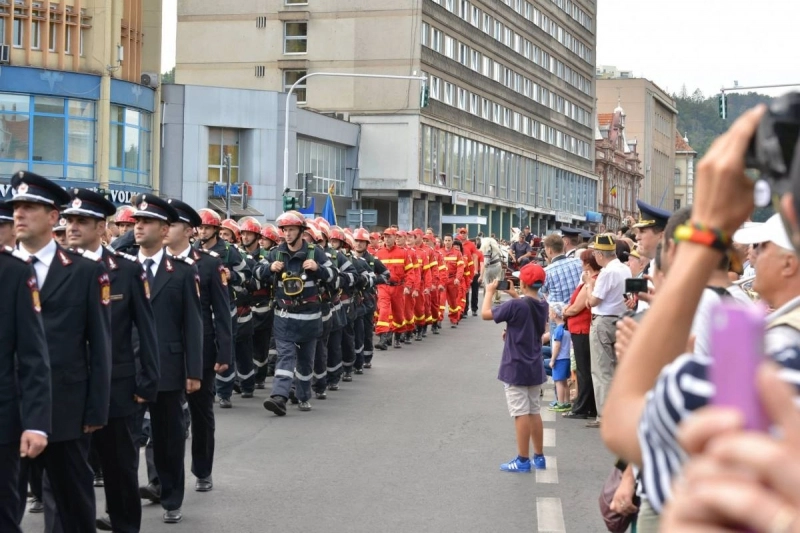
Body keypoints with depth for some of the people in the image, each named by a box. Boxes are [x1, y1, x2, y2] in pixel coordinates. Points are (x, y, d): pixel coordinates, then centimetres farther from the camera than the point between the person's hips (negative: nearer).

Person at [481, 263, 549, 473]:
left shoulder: (515, 306, -20)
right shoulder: (543, 305, 2)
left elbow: (486, 314, -14)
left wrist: (489, 292, -1)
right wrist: (516, 297, 19)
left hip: (516, 367, -7)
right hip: (535, 367, 7)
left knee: (521, 413, -3)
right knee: (534, 411, 15)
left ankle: (523, 461, 1)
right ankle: (539, 457, 21)